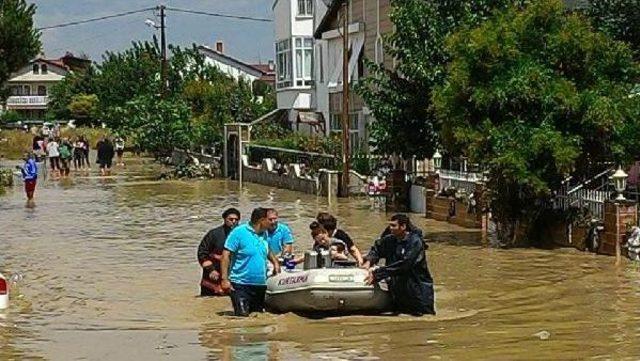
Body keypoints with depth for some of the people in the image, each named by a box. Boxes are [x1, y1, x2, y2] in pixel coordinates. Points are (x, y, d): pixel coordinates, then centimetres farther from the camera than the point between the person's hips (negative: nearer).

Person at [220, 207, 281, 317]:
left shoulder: (264, 233, 10)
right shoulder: (239, 232, -11)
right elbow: (226, 255, -13)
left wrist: (275, 262, 14)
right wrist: (224, 279, -19)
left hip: (261, 285, 7)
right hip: (241, 285, -7)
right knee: (243, 315, -15)